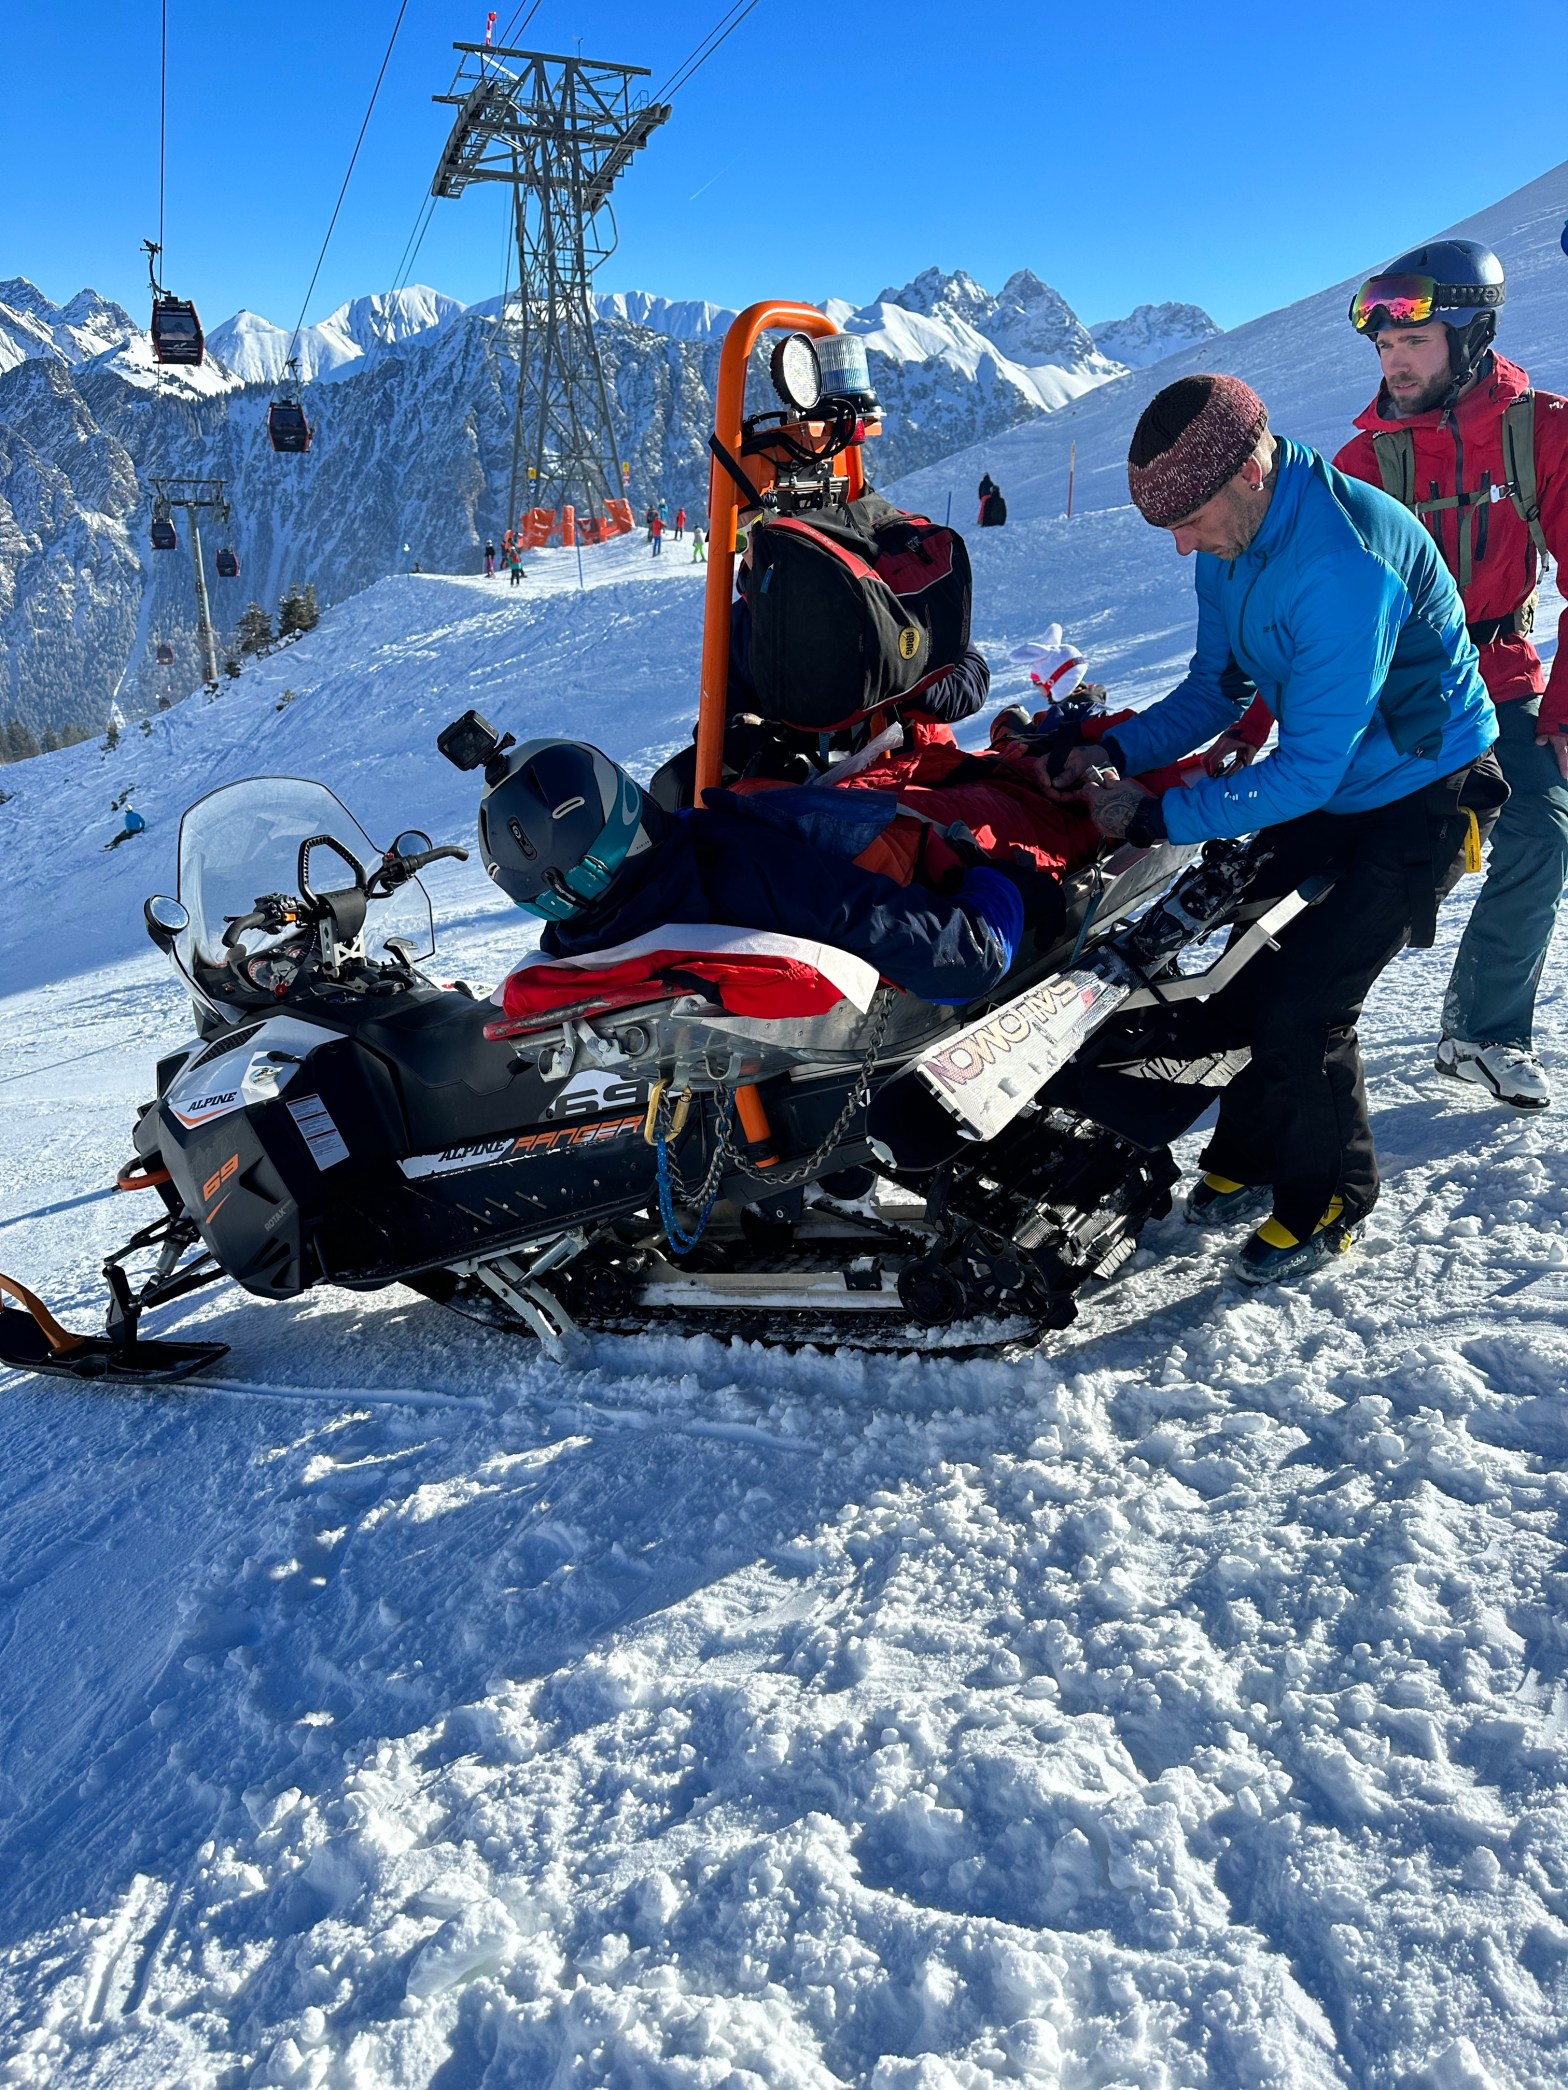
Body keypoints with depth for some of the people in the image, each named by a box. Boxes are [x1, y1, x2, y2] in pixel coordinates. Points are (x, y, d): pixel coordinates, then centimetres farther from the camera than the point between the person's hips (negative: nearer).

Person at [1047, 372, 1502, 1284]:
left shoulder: (1346, 564, -33)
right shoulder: (1232, 543, -5)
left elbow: (1305, 769, -31)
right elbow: (1217, 687, 4)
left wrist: (1158, 817, -30)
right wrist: (1114, 749, -12)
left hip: (1414, 802, -8)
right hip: (1323, 790, 8)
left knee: (1300, 1007, -11)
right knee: (1244, 976, 5)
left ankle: (1329, 1201, 13)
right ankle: (1249, 1158, 26)